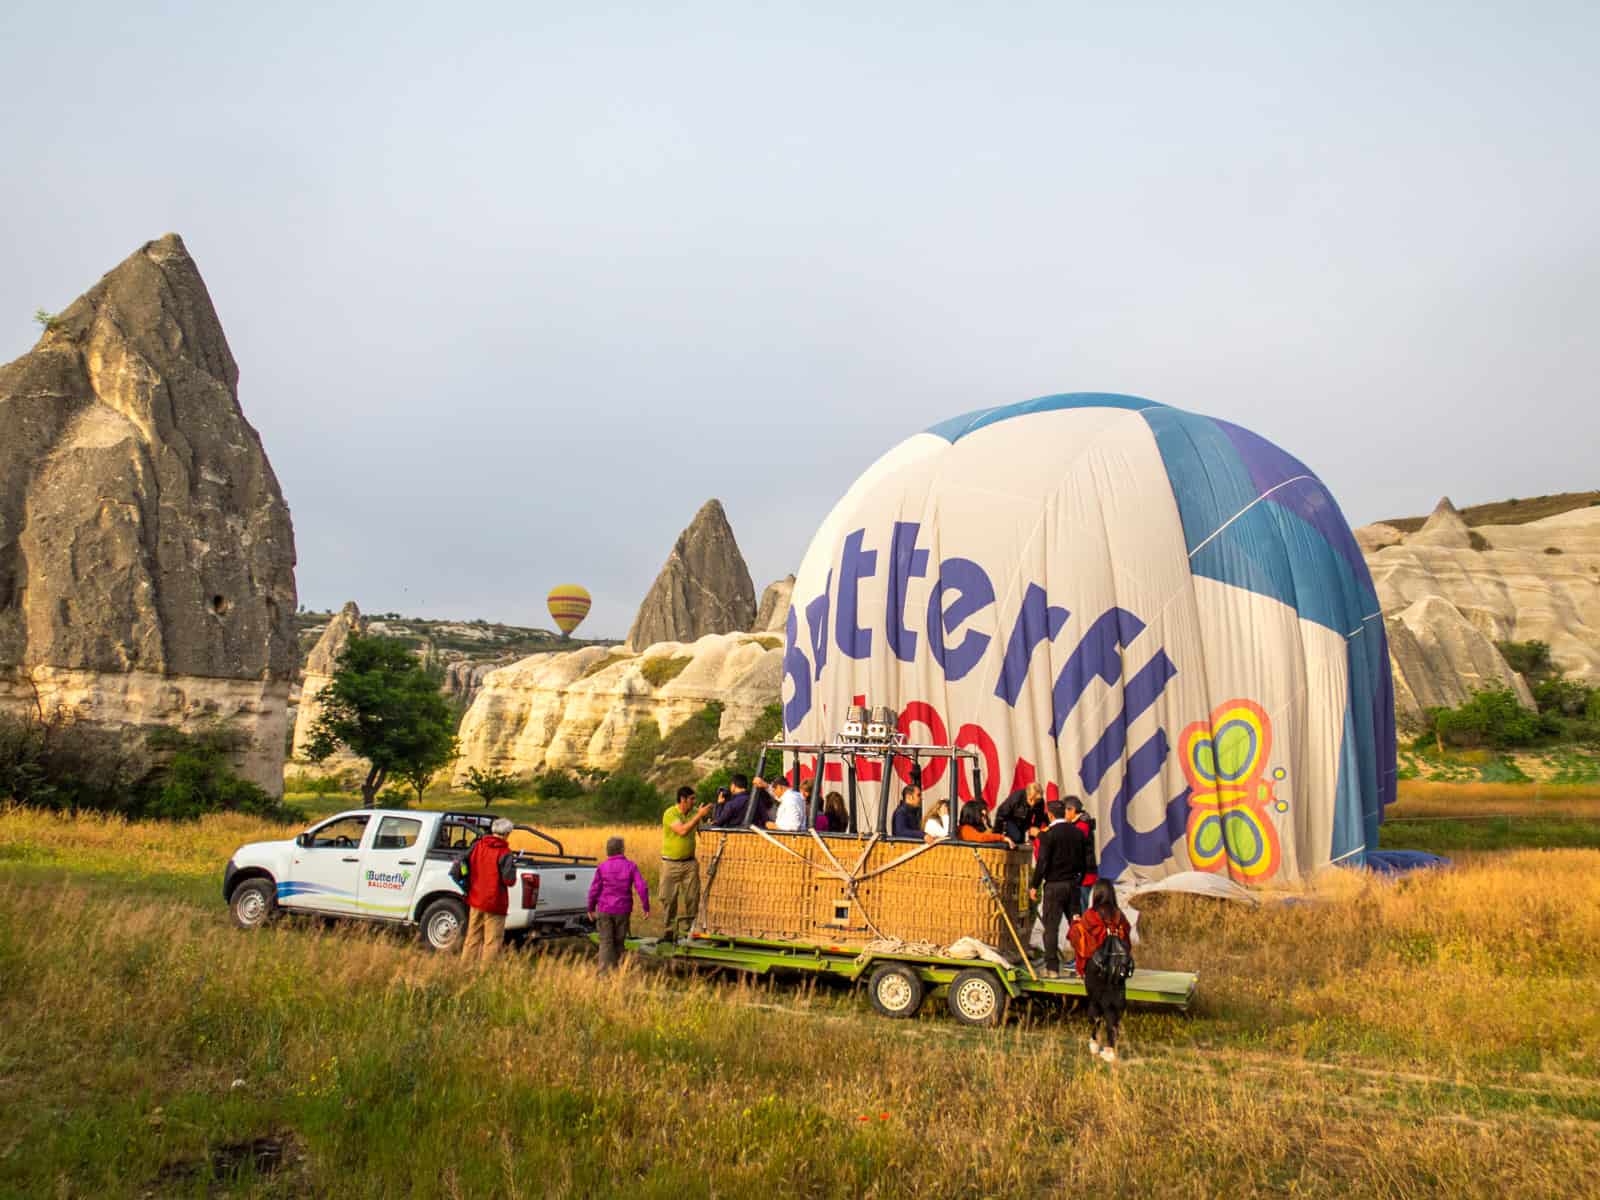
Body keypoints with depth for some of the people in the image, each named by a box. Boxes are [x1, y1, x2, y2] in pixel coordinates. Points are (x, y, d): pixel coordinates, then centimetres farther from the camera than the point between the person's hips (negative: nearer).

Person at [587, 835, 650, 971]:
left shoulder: (602, 868, -5)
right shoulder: (631, 866, -6)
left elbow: (594, 890, -5)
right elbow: (642, 888, -12)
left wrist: (591, 909, 8)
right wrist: (646, 907, -5)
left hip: (604, 910, 0)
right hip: (622, 910, 0)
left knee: (606, 942, 3)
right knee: (618, 941, 16)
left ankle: (604, 971, -9)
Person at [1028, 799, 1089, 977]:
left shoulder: (1048, 835, -12)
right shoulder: (1078, 832, 6)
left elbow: (1042, 862, -13)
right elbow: (1082, 860, 11)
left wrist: (1034, 886, -6)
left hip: (1054, 885, -5)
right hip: (1073, 884, 5)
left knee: (1051, 927, 0)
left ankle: (1052, 967, 0)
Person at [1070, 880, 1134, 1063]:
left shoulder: (1090, 917, -12)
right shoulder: (1119, 916, -4)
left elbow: (1077, 937, -4)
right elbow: (1127, 941, 3)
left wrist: (1075, 923, 14)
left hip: (1095, 967, -1)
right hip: (1117, 970, 2)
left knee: (1095, 1002, 17)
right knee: (1114, 1006, 9)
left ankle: (1094, 1041, 24)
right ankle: (1111, 1047, 6)